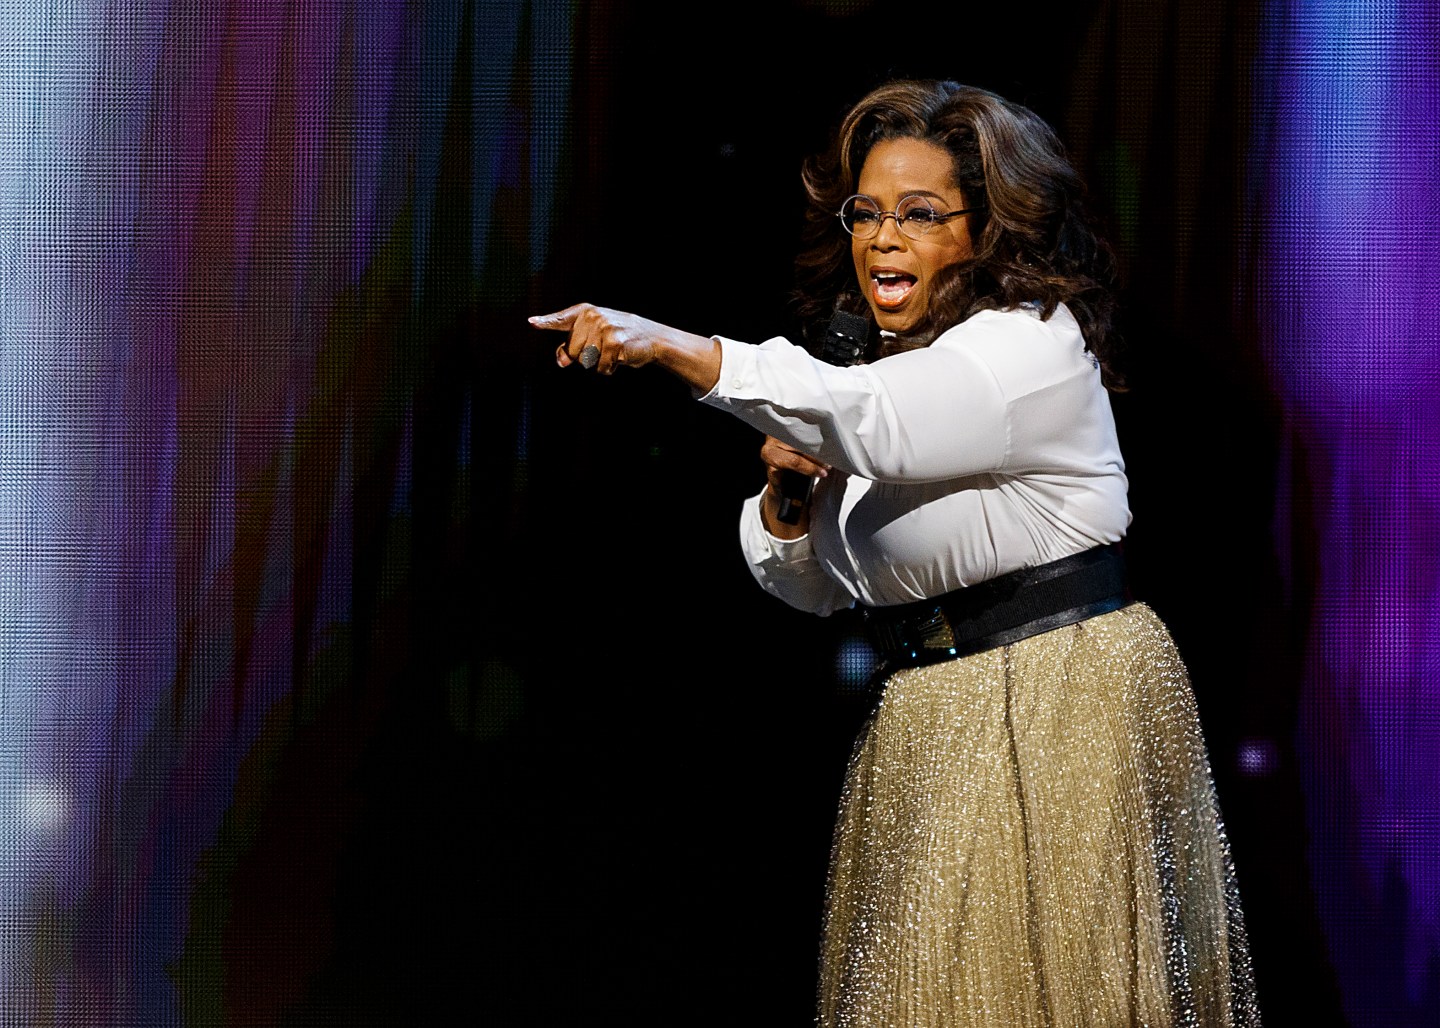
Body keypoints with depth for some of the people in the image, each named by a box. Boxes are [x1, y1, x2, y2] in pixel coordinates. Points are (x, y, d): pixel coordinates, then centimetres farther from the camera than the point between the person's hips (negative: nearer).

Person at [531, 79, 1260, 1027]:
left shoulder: (1036, 346, -13)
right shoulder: (887, 366, 14)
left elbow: (875, 423, -33)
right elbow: (813, 587, 20)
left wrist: (673, 348, -44)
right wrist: (787, 493, -4)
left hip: (1062, 716, -8)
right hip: (928, 728, 8)